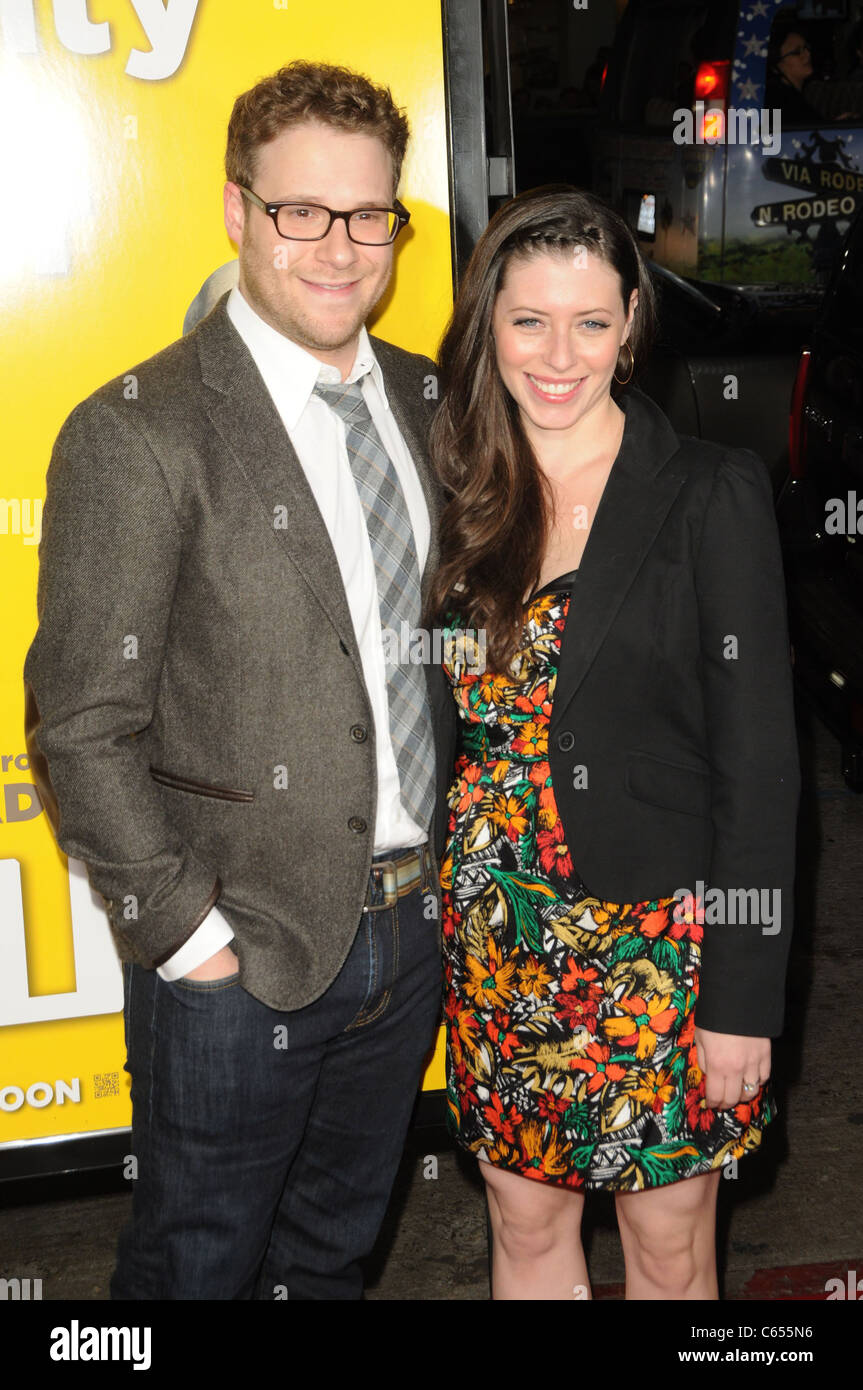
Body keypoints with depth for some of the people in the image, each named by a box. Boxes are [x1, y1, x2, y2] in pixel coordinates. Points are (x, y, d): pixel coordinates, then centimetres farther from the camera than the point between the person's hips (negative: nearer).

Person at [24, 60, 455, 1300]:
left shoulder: (426, 401, 5)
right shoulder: (138, 435, -15)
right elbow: (83, 727, -15)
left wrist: (452, 863, 8)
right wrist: (183, 927, -14)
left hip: (409, 927, 6)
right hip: (240, 959, -5)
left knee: (336, 1248, 24)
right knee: (200, 1258, 16)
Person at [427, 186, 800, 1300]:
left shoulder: (711, 495, -9)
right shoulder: (462, 494, 3)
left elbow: (758, 765, -10)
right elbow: (446, 721, 10)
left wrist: (743, 998, -12)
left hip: (657, 938, -3)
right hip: (495, 929, 4)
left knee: (669, 1249, 12)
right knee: (525, 1222, 18)